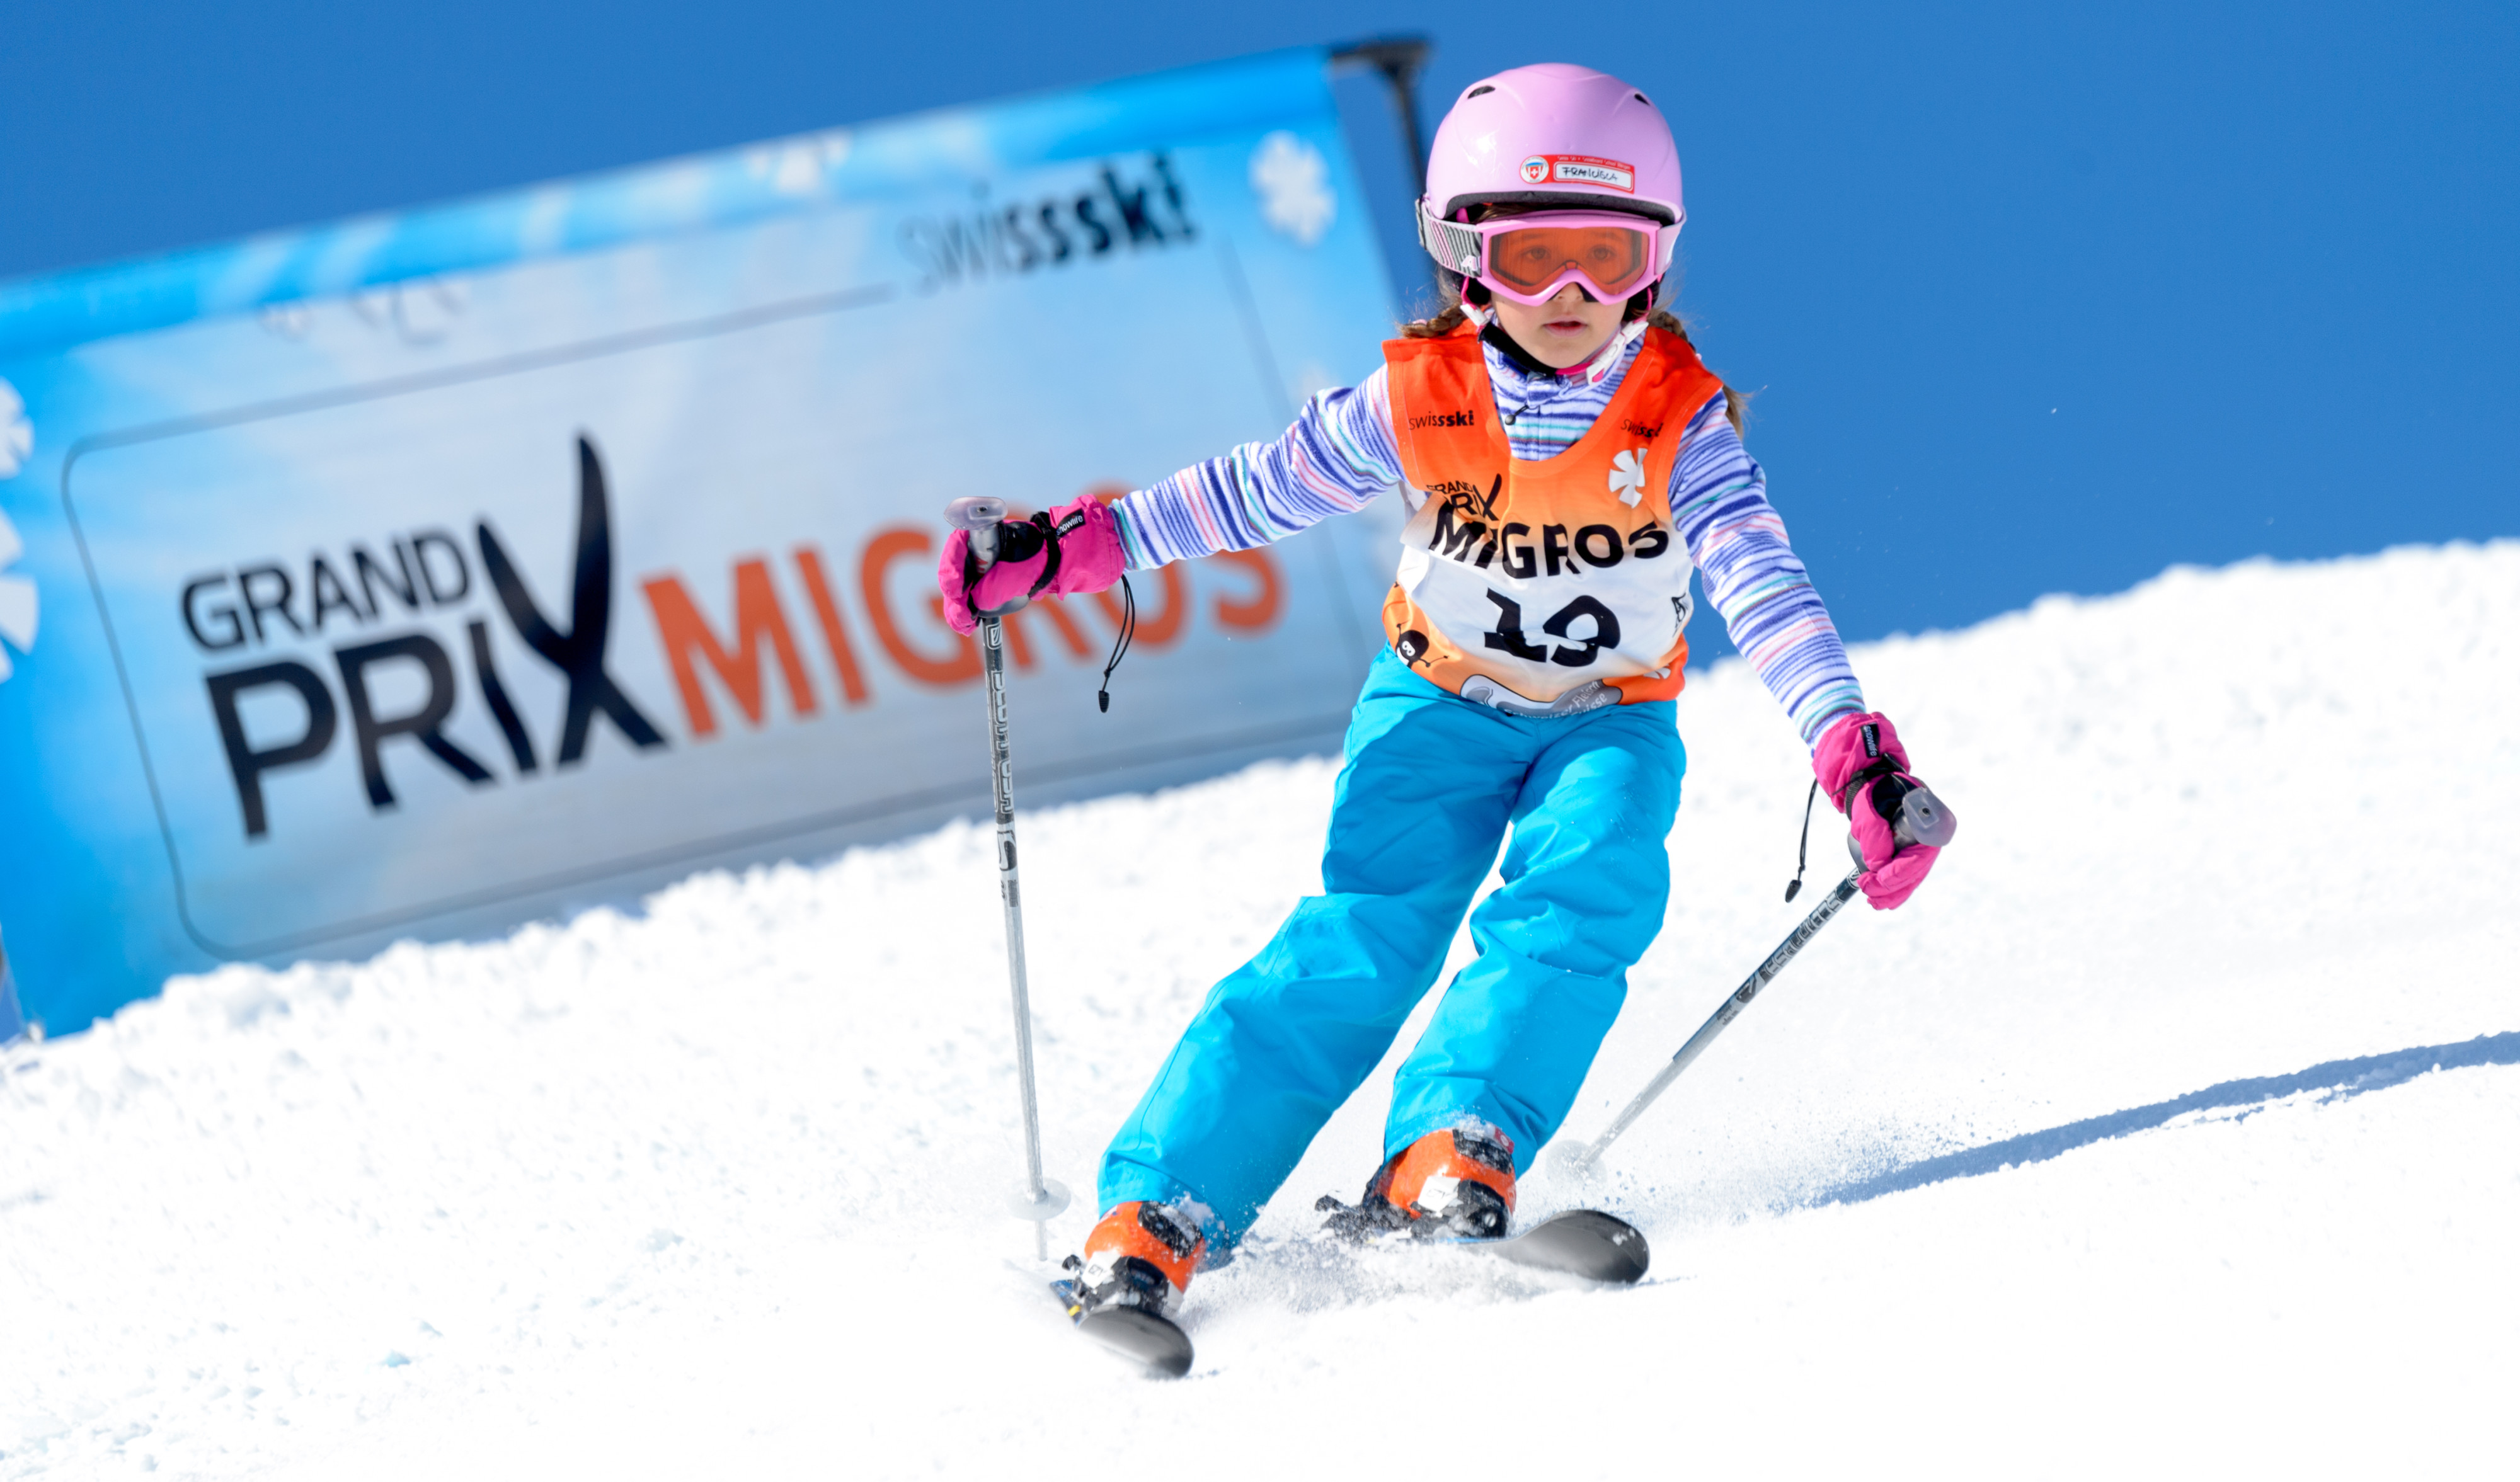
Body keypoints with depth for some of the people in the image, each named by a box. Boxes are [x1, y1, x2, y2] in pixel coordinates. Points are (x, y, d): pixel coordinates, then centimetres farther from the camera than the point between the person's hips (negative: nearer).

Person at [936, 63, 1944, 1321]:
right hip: (1440, 701, -1)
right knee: (1365, 940, -18)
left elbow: (1760, 584, -26)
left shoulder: (1681, 420, -18)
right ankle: (1154, 1217, -23)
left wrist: (1851, 746, -41)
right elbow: (1260, 490, -4)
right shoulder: (1419, 397, -15)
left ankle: (1451, 1153, -39)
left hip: (1610, 721, 1)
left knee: (1581, 899, -30)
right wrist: (1070, 548, -9)